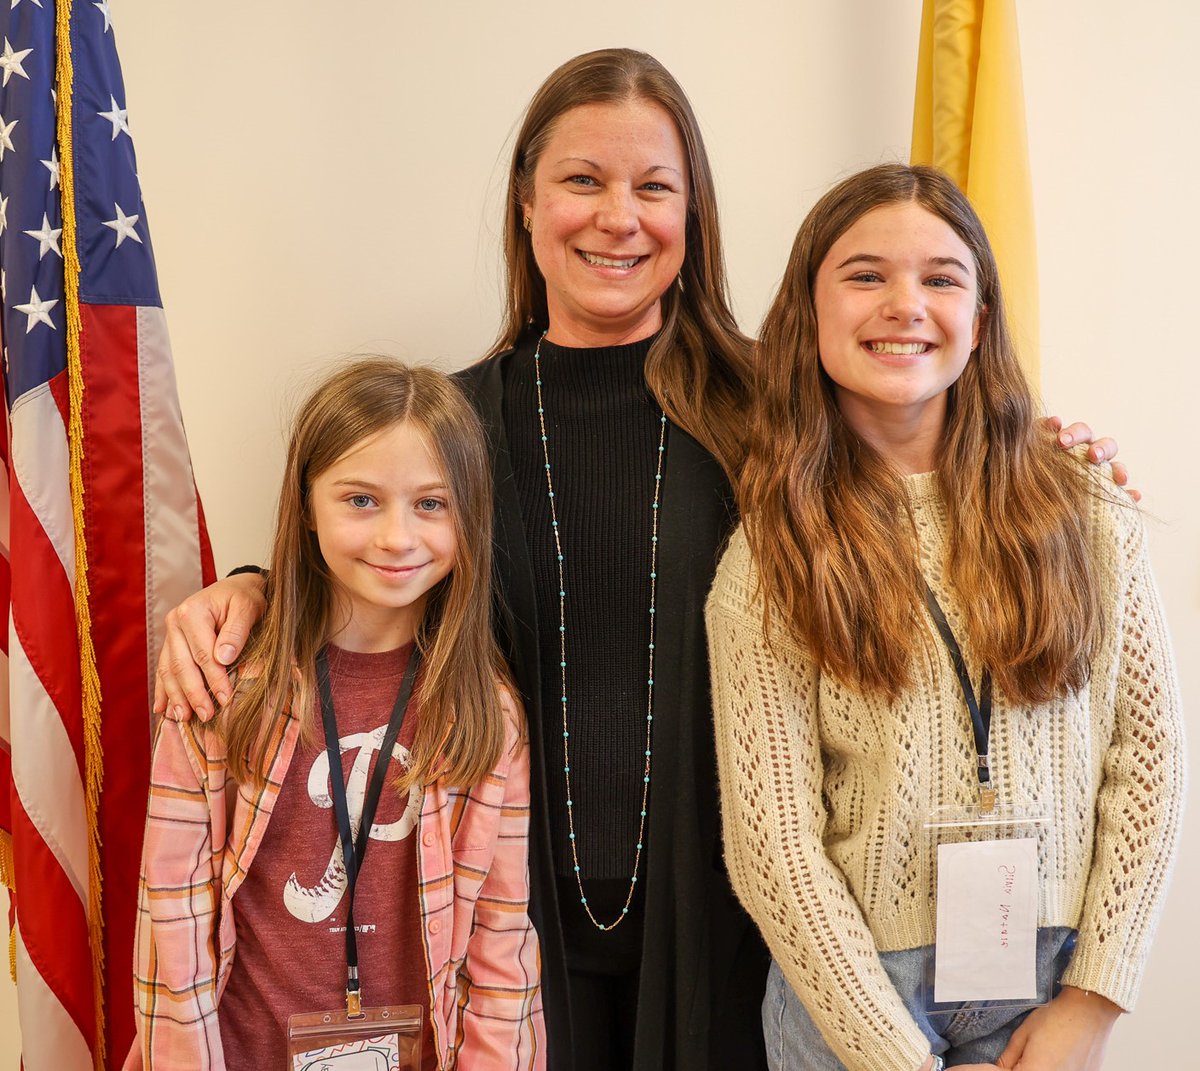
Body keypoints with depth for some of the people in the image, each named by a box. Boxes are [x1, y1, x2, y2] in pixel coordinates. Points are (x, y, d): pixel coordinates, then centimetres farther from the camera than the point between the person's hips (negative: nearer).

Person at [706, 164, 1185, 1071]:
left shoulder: (1088, 520, -4)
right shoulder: (768, 561, -9)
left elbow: (1149, 755, -1)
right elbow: (772, 842, -11)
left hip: (1051, 978, 2)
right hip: (855, 989, -1)